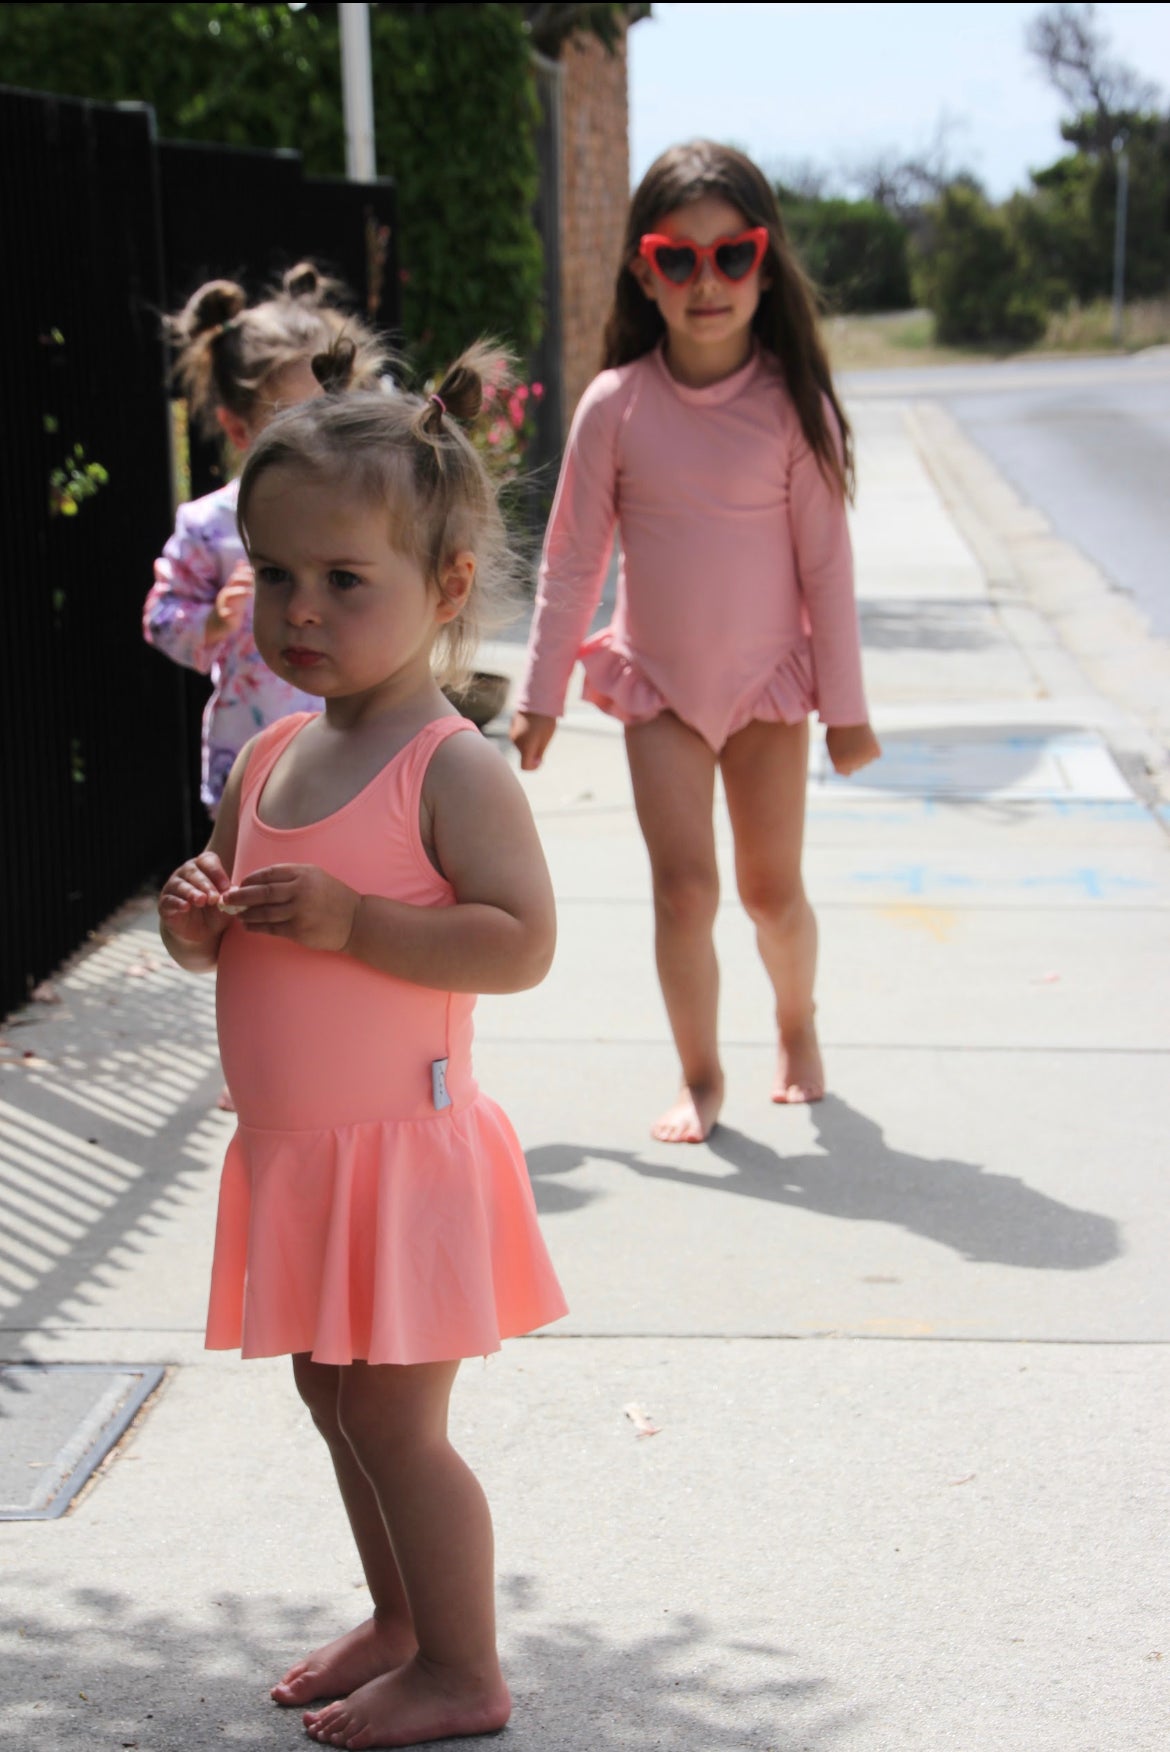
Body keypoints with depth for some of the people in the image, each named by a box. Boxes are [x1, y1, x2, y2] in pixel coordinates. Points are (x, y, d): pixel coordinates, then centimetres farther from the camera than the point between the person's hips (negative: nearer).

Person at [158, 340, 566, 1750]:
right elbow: (223, 929, 17)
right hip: (291, 1148, 8)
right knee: (335, 1398, 19)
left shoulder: (452, 768, -16)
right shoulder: (268, 756, 7)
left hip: (398, 1145, -8)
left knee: (394, 1419, 0)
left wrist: (352, 921, -27)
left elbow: (519, 944, -23)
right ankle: (400, 1618, 36)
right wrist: (196, 920, -6)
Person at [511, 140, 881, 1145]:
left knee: (773, 891, 8)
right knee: (684, 885, -6)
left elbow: (826, 563, -6)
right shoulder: (617, 404, -9)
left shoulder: (793, 404, -11)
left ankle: (798, 1026, 37)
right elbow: (572, 559, -1)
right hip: (660, 684, 0)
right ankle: (700, 1080, 11)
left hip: (769, 680, 0)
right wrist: (541, 694, 1)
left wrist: (846, 705, -3)